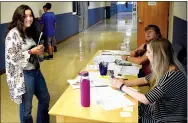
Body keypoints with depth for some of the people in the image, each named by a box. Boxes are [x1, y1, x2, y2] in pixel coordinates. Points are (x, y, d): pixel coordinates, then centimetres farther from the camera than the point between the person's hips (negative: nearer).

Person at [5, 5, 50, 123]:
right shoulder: (13, 34, -17)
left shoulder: (30, 31, 8)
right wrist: (31, 52, -21)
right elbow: (11, 57, -22)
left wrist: (39, 51, 1)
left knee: (45, 98, 21)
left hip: (36, 71, 9)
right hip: (23, 74, -9)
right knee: (26, 106, 6)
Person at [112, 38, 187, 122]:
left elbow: (146, 100, -27)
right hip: (158, 109, 7)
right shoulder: (162, 69, -4)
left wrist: (122, 86, -17)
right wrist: (124, 82, -2)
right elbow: (146, 80, 12)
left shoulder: (173, 75, -30)